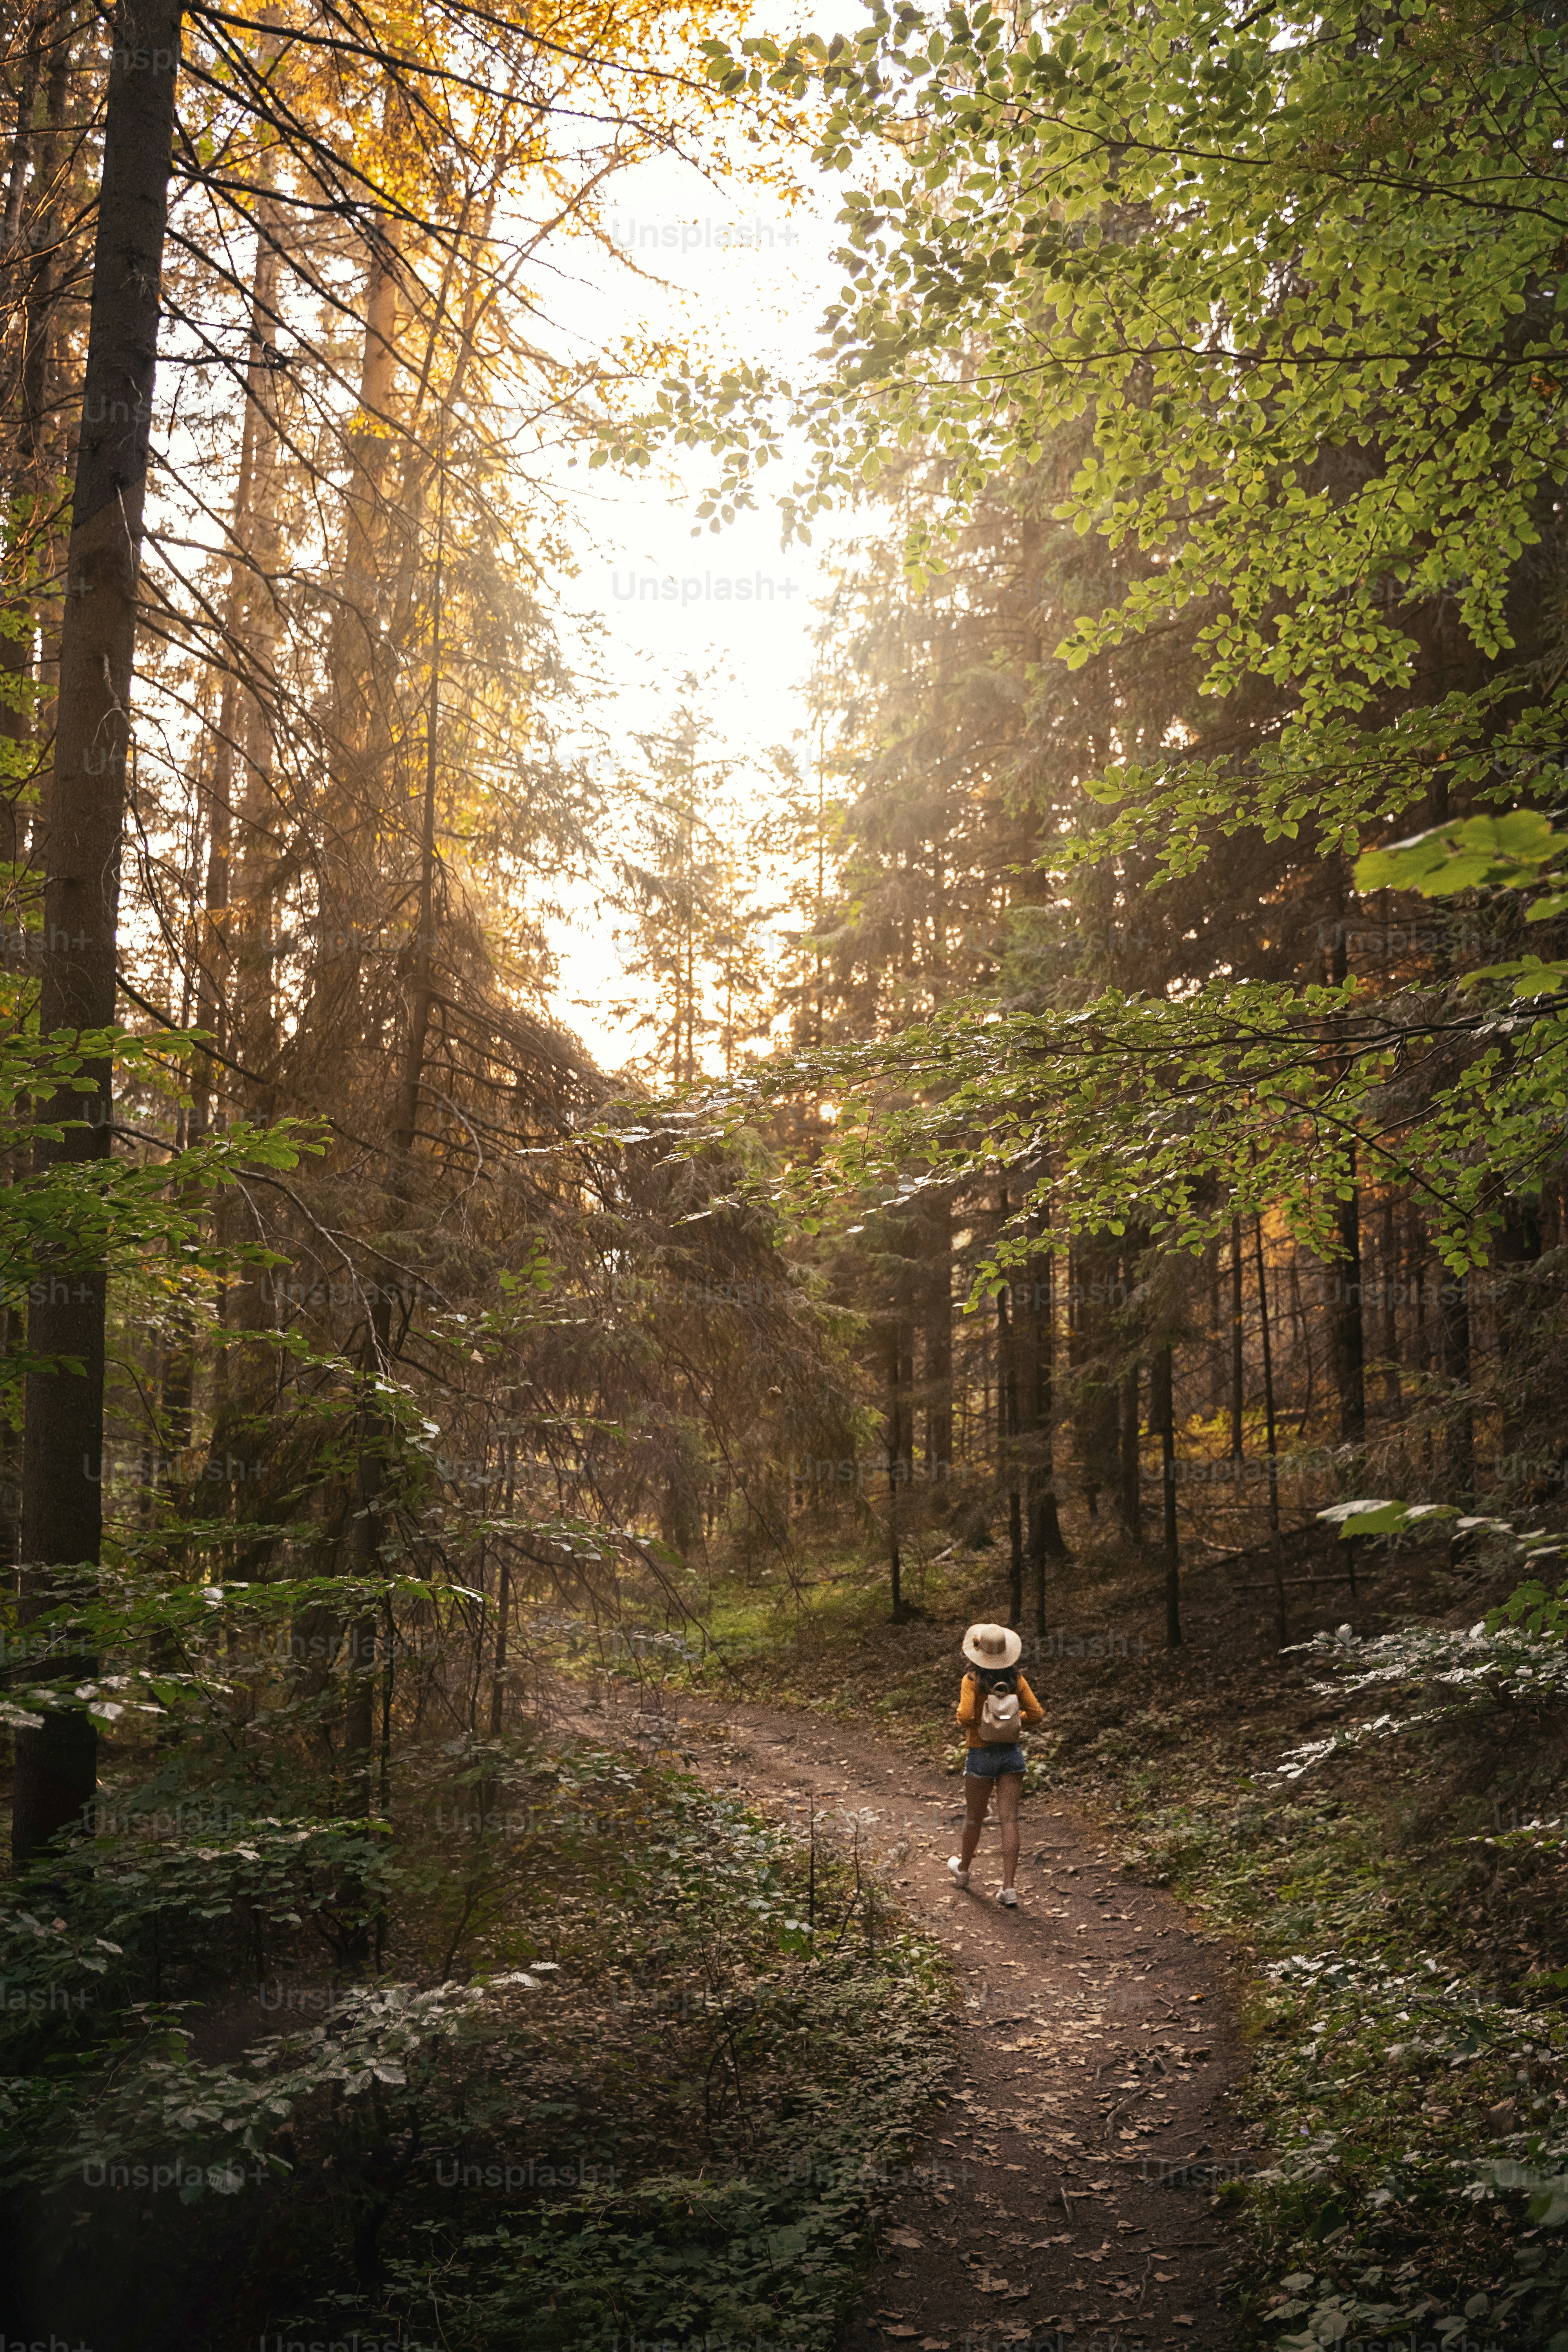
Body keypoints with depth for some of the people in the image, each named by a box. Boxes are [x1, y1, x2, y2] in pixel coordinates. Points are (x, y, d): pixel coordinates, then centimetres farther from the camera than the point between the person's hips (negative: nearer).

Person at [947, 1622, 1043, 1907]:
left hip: (981, 1752, -2)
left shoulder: (973, 1680, -13)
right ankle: (1009, 1887, -4)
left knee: (975, 1817, 16)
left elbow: (965, 1716, -23)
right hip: (1012, 1752, 2)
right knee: (1010, 1820, 0)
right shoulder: (1015, 1680, -3)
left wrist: (971, 1726, -1)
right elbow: (1036, 1714, -3)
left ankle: (963, 1869, 39)